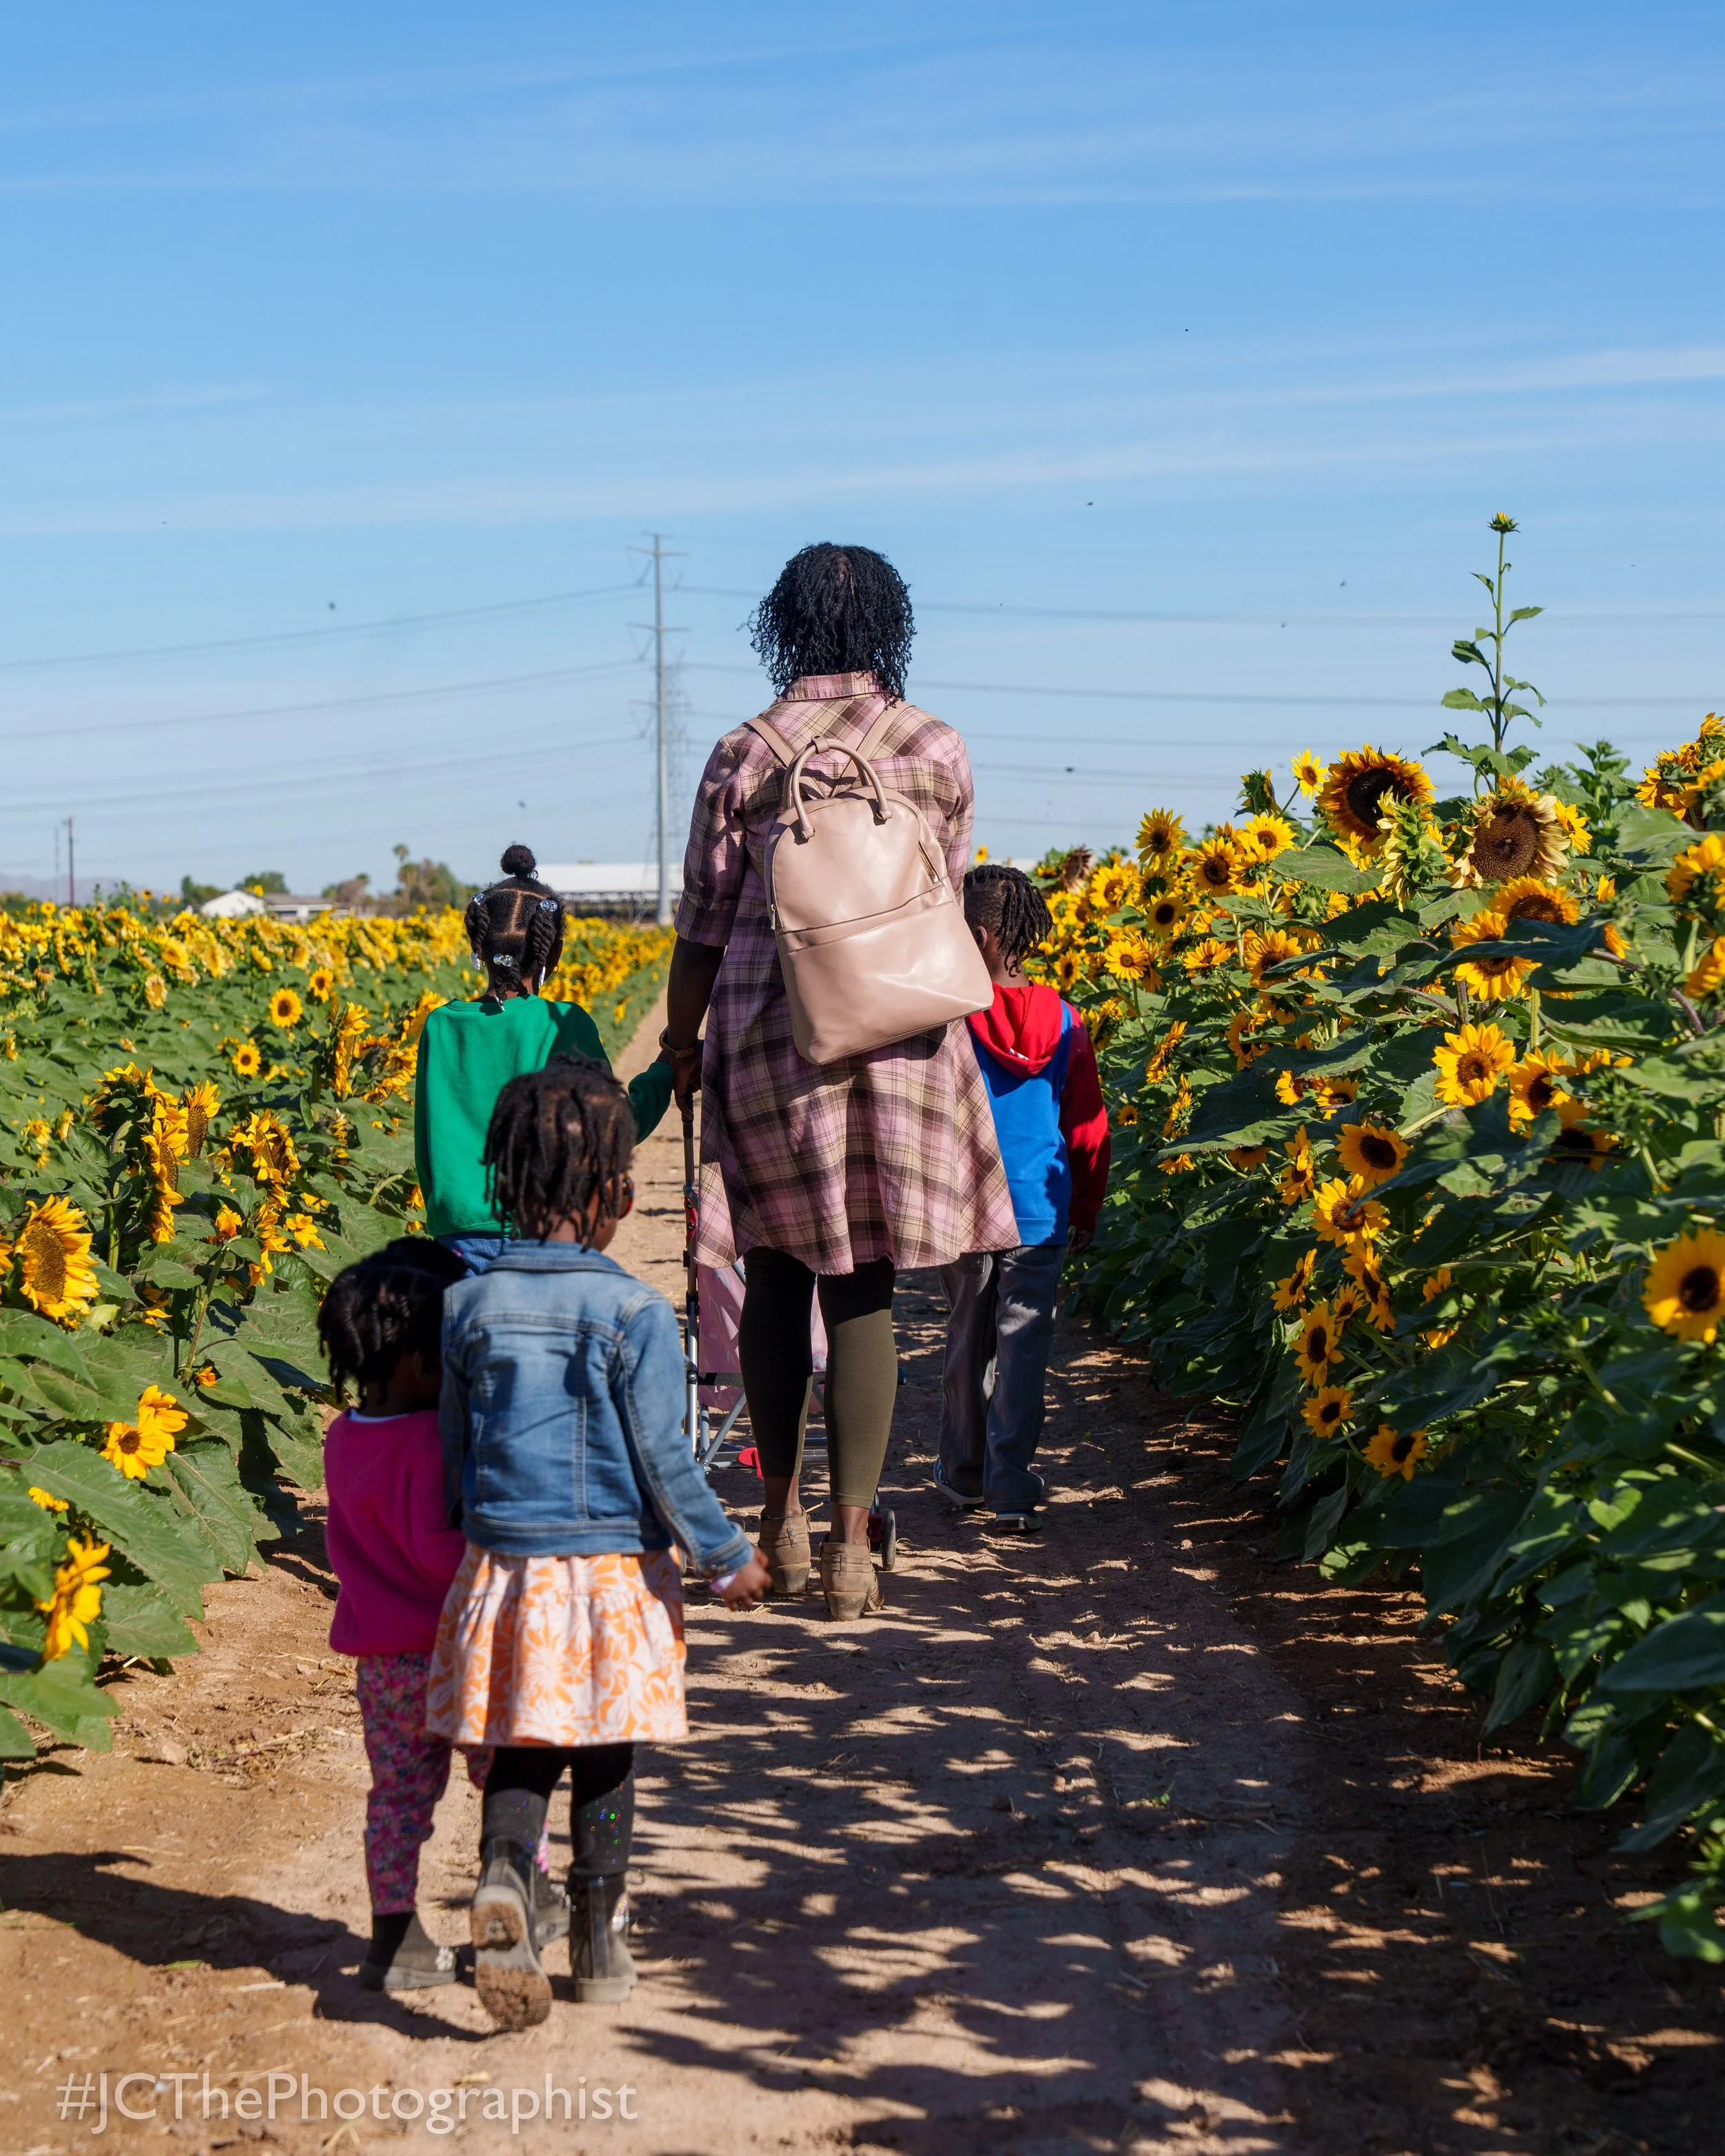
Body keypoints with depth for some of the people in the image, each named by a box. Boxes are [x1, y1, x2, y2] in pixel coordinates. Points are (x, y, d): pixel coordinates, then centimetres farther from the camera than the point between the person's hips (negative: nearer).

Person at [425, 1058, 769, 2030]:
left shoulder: (470, 1304, -2)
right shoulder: (636, 1313, -14)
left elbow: (454, 1449, 6)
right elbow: (663, 1461, -13)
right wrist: (729, 1557, -1)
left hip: (503, 1570, 2)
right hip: (615, 1576, -2)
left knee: (520, 1753, 9)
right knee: (606, 1763, 12)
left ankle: (504, 1876, -18)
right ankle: (601, 1939, 22)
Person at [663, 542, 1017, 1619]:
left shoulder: (743, 755, -2)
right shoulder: (937, 750, -1)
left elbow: (705, 919, 3)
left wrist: (682, 1042, 17)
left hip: (767, 1035, 0)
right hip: (897, 1038, 0)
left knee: (778, 1269, 14)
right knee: (864, 1287, 3)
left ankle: (782, 1512, 23)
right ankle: (852, 1541, 3)